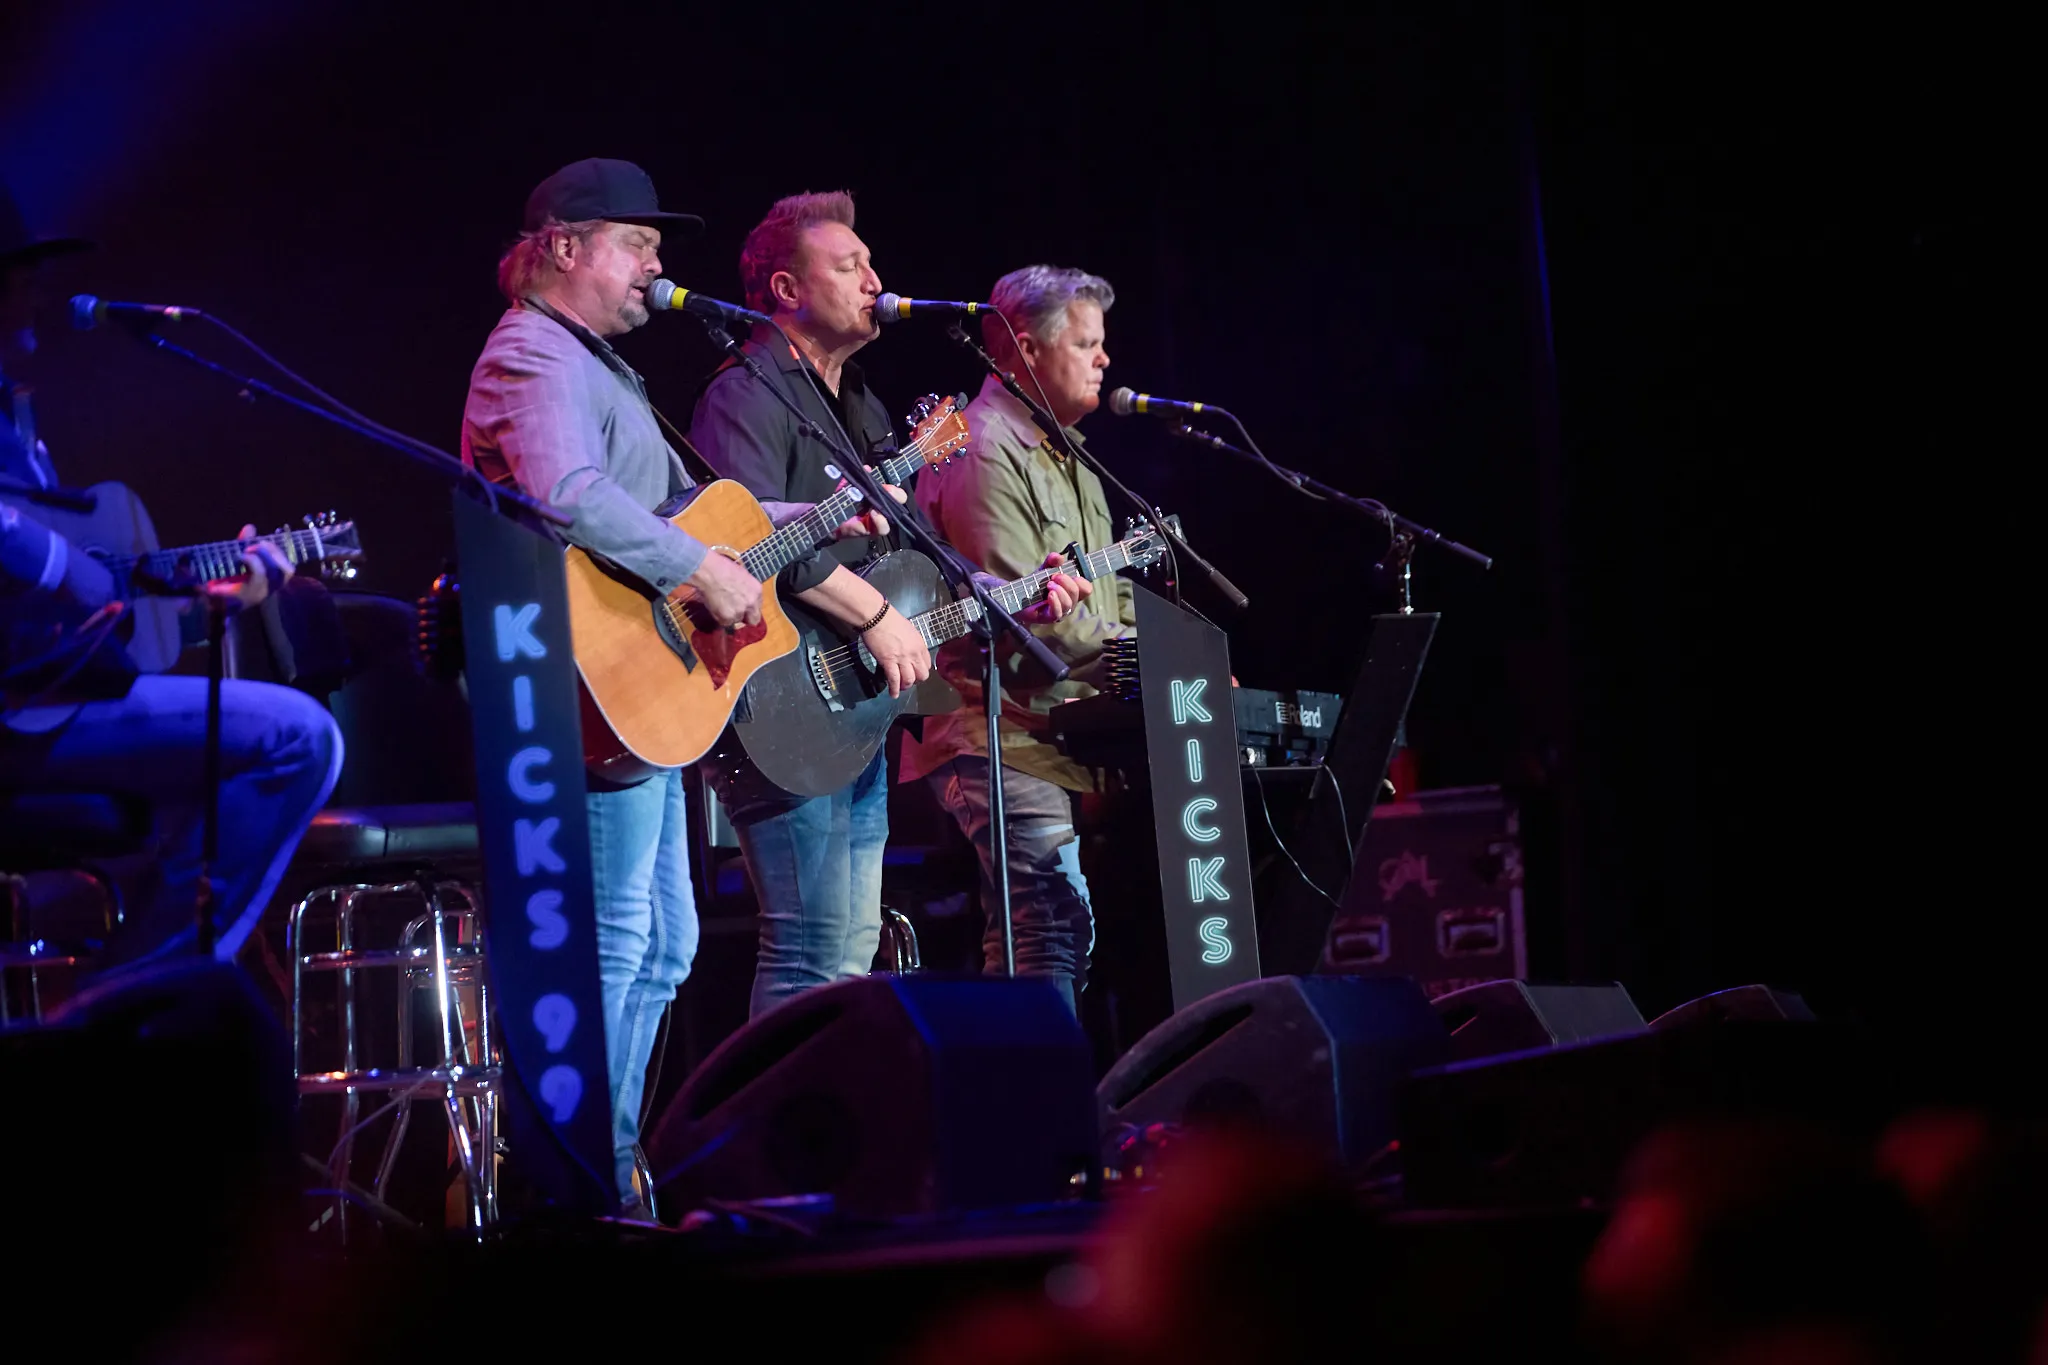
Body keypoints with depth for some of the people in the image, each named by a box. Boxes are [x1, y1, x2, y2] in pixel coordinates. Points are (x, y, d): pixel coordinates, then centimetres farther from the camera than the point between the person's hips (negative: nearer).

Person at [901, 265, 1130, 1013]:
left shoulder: (1063, 457, 23)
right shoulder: (984, 453, -11)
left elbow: (1109, 598, 25)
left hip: (1073, 732, 10)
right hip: (1006, 739, -10)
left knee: (1042, 934, 7)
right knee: (1057, 927, -17)